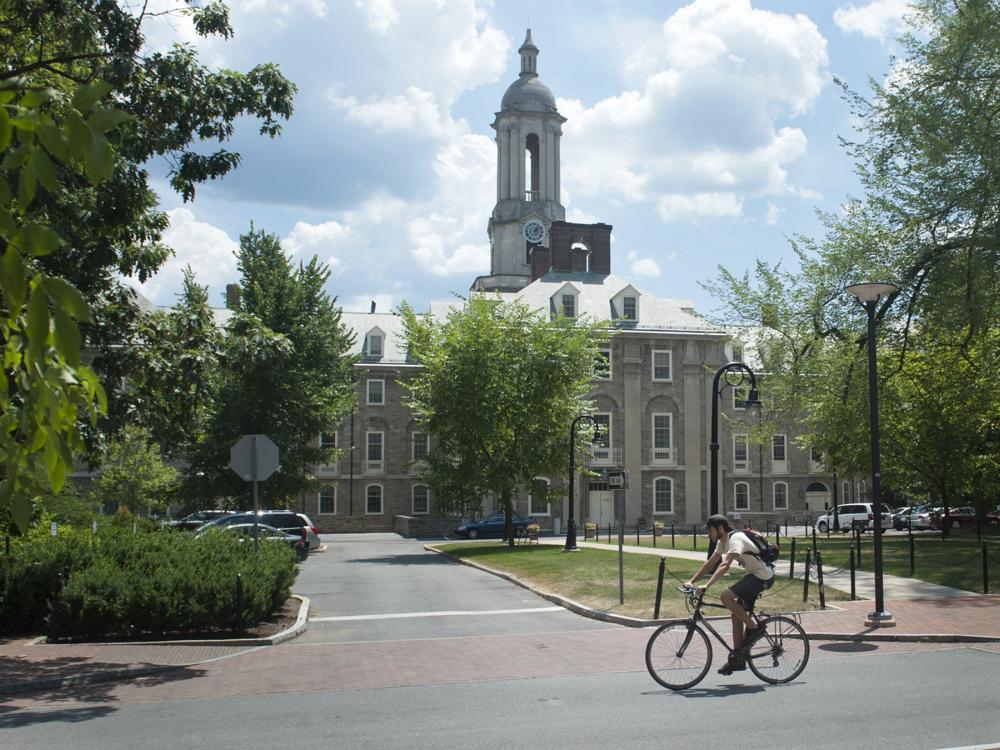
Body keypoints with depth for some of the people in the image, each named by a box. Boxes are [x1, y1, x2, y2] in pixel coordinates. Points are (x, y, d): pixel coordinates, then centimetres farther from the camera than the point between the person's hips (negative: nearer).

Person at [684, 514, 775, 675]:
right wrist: (691, 581, 4)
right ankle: (738, 658, 12)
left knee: (726, 596, -24)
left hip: (763, 577, -10)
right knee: (736, 614, 7)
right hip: (753, 575, 10)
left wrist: (706, 586, -40)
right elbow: (710, 563, 13)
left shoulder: (736, 539, -22)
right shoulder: (722, 542, 8)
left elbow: (725, 566, -34)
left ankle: (754, 628, -9)